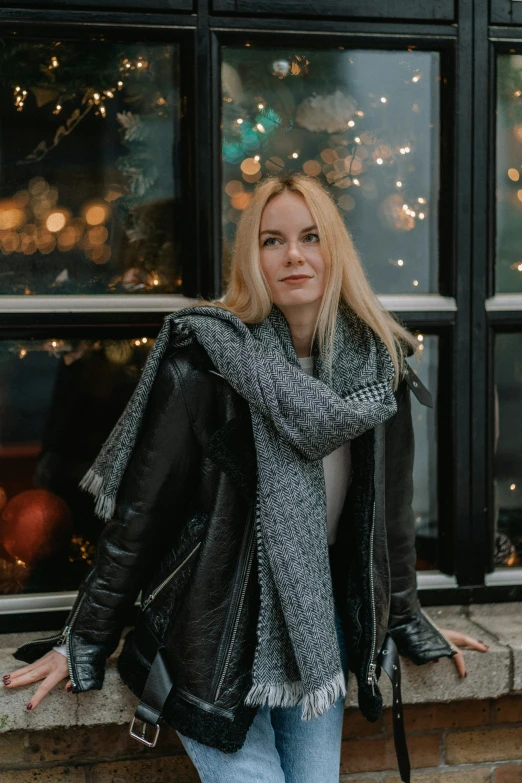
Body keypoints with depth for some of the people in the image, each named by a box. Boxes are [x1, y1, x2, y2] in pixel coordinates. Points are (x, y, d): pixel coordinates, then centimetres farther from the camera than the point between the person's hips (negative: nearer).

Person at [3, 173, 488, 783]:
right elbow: (139, 510, -12)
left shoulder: (378, 365, -3)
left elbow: (389, 506, 7)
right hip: (215, 629, -4)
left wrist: (408, 624, 15)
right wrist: (84, 644, -8)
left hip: (318, 622, 4)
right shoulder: (205, 362, -16)